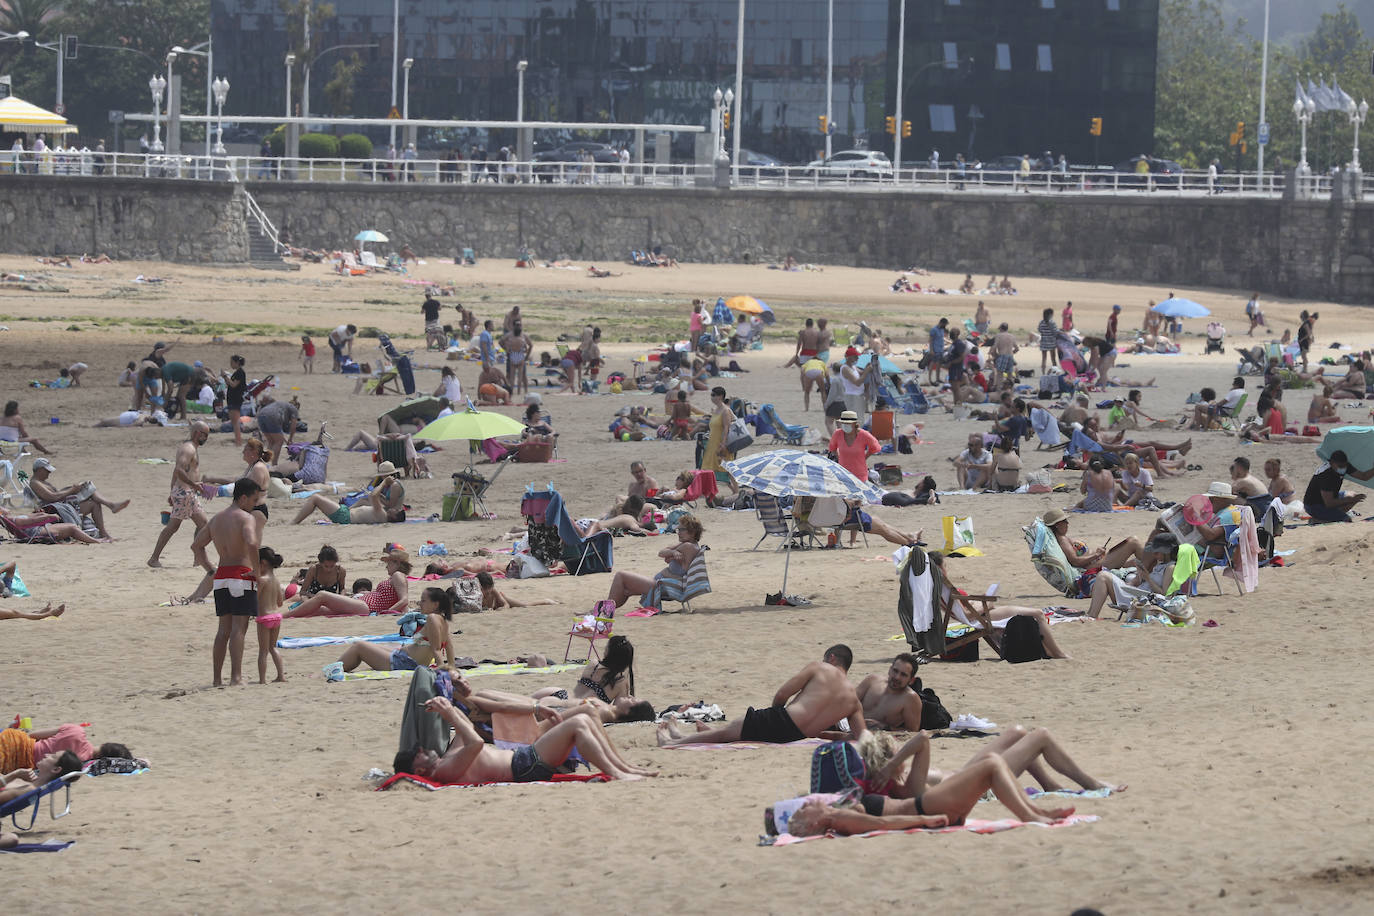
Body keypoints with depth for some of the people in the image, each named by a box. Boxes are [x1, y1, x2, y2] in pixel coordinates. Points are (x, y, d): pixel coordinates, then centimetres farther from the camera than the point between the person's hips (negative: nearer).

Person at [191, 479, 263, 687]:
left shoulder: (217, 518, 15)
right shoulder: (246, 518, -10)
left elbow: (196, 546, 20)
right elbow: (251, 544, -28)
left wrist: (210, 570, 19)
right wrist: (256, 569, -16)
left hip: (221, 576, 7)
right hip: (242, 575, -7)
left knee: (224, 629, 12)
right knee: (239, 628, -8)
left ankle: (218, 678, 11)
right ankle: (236, 677, -14)